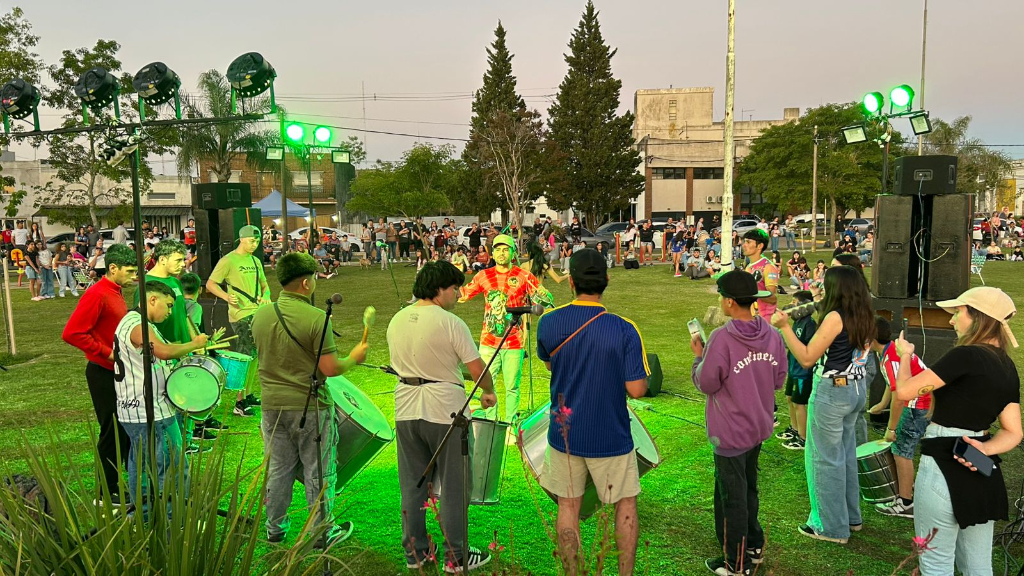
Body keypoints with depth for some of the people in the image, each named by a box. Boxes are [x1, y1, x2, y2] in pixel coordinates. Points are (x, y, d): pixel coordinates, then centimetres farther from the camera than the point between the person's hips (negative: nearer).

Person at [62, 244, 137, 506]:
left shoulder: (116, 293, 11)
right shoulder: (97, 294, -17)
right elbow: (72, 333, -23)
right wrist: (107, 353, -20)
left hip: (119, 372, 9)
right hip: (103, 373, -9)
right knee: (113, 431, -1)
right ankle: (106, 493, 12)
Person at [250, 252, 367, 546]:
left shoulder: (260, 314, -1)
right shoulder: (316, 318, -19)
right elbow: (329, 368, -19)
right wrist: (354, 358, -2)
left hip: (272, 406, 5)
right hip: (310, 407, -5)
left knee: (277, 470, 18)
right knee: (318, 474, 9)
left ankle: (275, 528, 31)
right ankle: (323, 532, 21)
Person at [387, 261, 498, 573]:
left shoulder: (396, 321, 4)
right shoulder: (451, 323, -15)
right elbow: (478, 370, -14)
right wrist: (489, 393, 5)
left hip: (406, 410, 6)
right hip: (444, 412, -6)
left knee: (412, 485, 15)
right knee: (452, 487, 7)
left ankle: (415, 553, 25)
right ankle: (455, 557, 17)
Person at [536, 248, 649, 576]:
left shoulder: (549, 323, -8)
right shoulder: (625, 331, -17)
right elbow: (636, 390, -15)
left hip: (564, 433, 2)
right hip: (610, 436, -2)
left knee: (568, 507, 13)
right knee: (626, 505, 17)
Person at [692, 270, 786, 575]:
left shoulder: (722, 338, -25)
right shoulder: (771, 334, -3)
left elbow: (706, 384, -17)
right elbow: (778, 380, 6)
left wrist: (698, 354, -3)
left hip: (730, 433, -7)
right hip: (758, 427, 7)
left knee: (732, 498, 8)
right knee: (748, 490, 25)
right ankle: (754, 546, 40)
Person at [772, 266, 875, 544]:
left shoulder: (835, 317, -20)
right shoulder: (864, 317, 4)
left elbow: (807, 358, -20)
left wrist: (784, 327, -20)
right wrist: (822, 313, 19)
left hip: (832, 391, -9)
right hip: (857, 388, 9)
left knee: (824, 457, 3)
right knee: (845, 452, 21)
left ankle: (832, 527, 12)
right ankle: (851, 516, 33)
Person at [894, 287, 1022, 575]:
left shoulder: (966, 356, -18)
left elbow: (904, 391, -16)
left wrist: (905, 355, 2)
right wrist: (984, 450, -9)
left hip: (944, 470, -8)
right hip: (984, 476, 8)